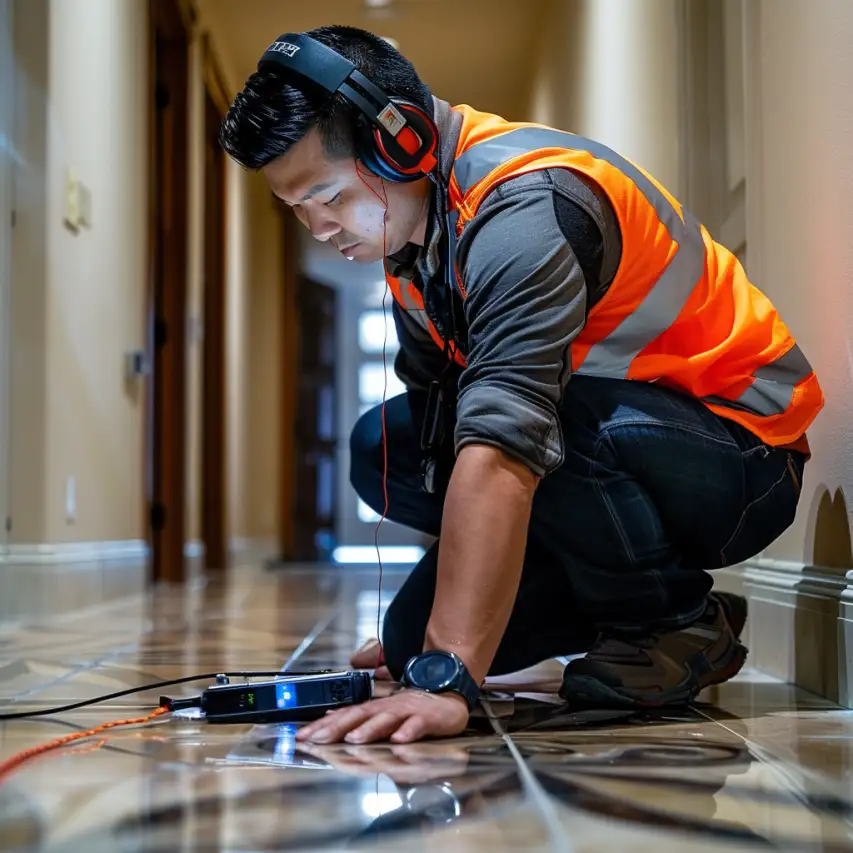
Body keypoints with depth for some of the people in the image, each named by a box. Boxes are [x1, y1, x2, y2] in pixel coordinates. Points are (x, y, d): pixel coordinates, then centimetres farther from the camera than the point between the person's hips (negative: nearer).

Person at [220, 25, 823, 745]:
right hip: (610, 438, 9)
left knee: (528, 421, -36)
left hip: (738, 454, -8)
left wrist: (444, 679, -44)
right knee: (384, 447, -5)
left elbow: (503, 448, -39)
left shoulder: (523, 209, -27)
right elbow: (437, 415, 6)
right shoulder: (410, 218, 2)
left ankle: (676, 621, -9)